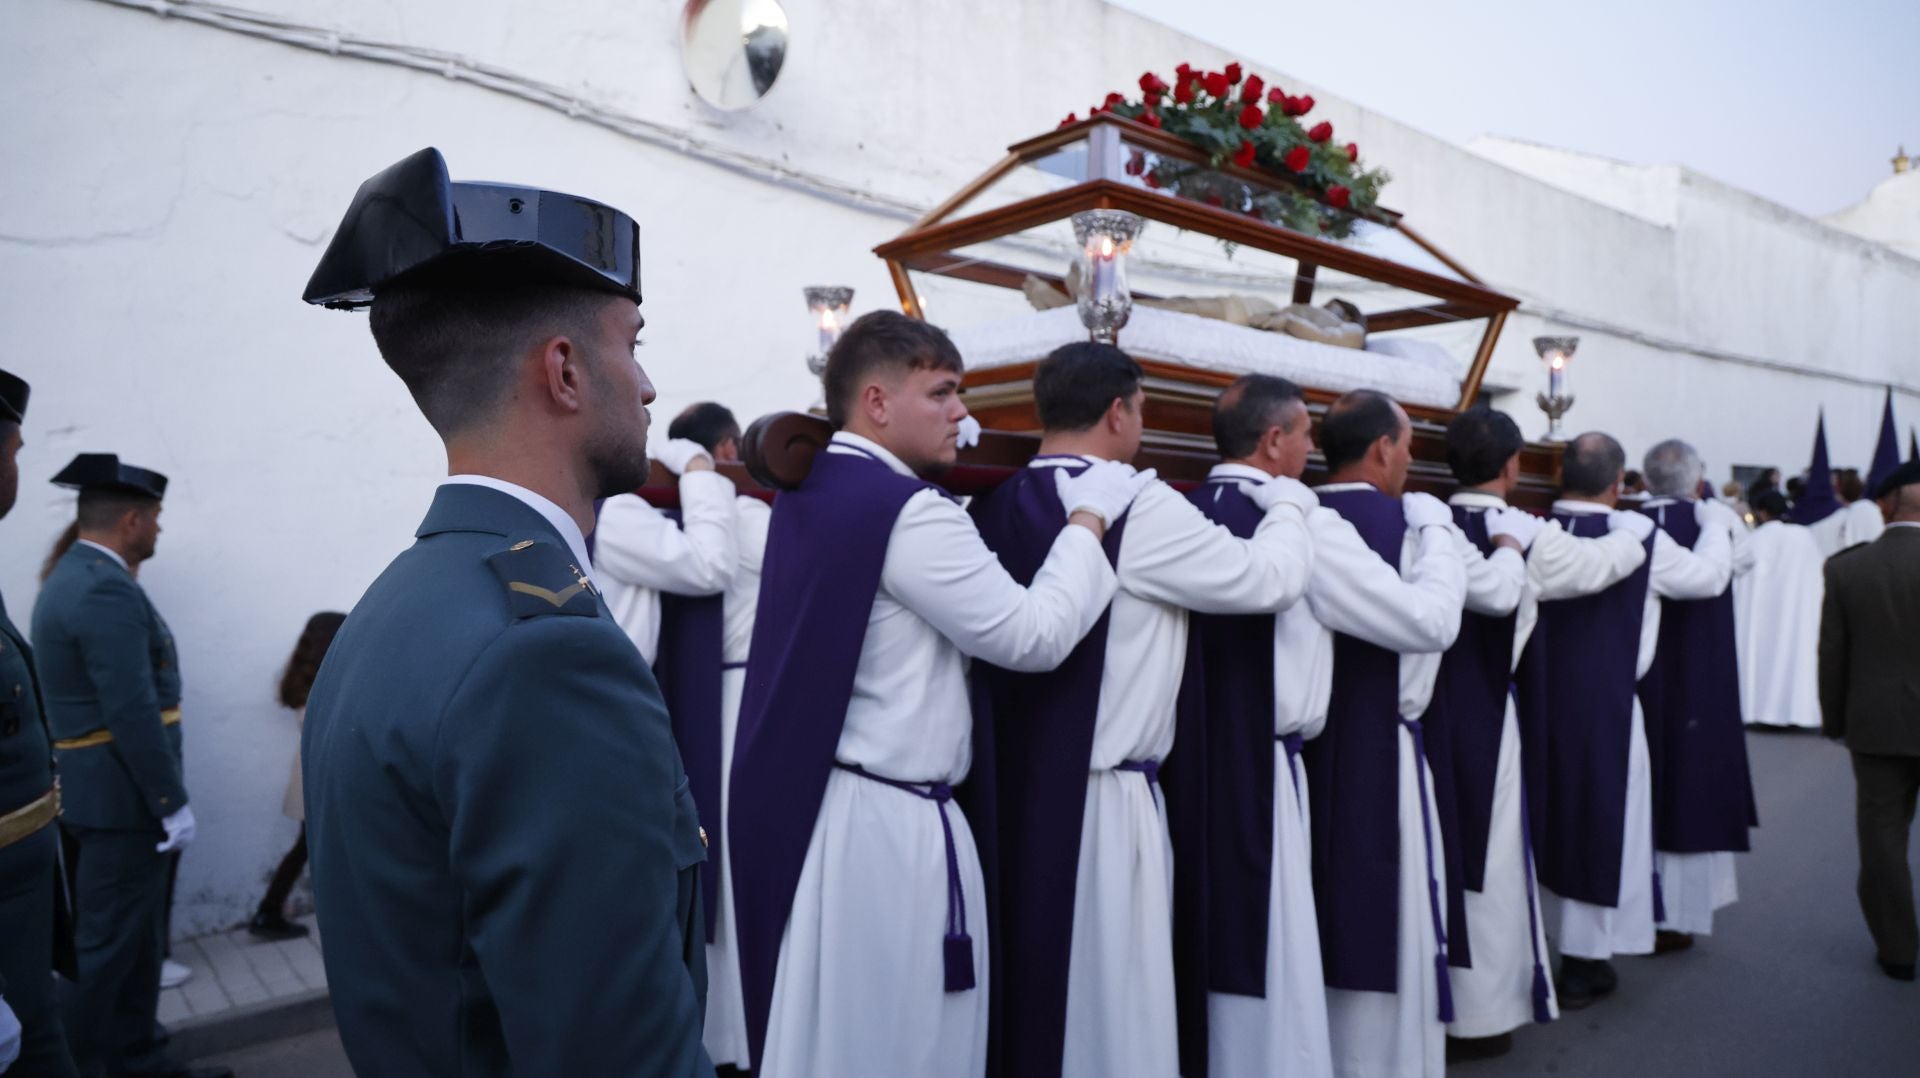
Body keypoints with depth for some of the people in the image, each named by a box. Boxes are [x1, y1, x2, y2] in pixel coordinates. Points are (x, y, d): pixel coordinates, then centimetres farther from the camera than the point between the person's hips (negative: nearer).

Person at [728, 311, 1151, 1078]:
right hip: (885, 820, -9)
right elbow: (1035, 636, -16)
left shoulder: (808, 491, 9)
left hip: (808, 799, 9)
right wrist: (1088, 518, -4)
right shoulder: (908, 511, -19)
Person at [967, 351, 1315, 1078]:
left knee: (1029, 978, 20)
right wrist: (1288, 503, 9)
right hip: (1100, 795, -7)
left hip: (1013, 785, 7)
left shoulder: (996, 507, 3)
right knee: (1108, 1000, 9)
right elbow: (1270, 579, -11)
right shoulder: (1139, 506, -16)